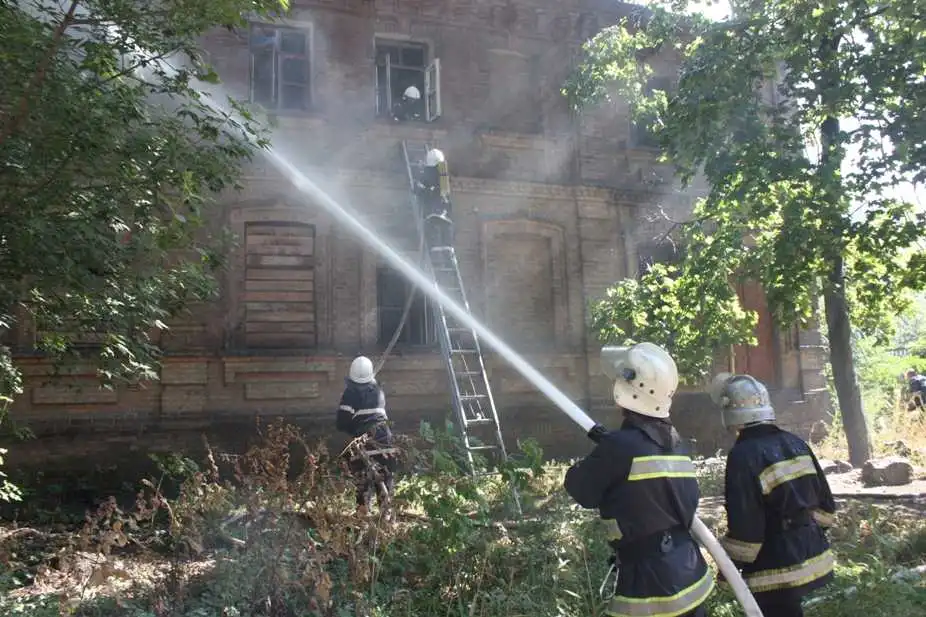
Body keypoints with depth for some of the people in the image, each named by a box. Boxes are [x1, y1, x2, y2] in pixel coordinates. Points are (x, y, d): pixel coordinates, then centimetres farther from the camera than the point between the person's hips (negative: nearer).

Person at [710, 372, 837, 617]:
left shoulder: (743, 455, -19)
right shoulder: (796, 443, 3)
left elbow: (743, 526, -19)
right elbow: (824, 501, 10)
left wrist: (729, 567, -7)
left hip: (778, 571, -8)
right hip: (813, 557, 8)